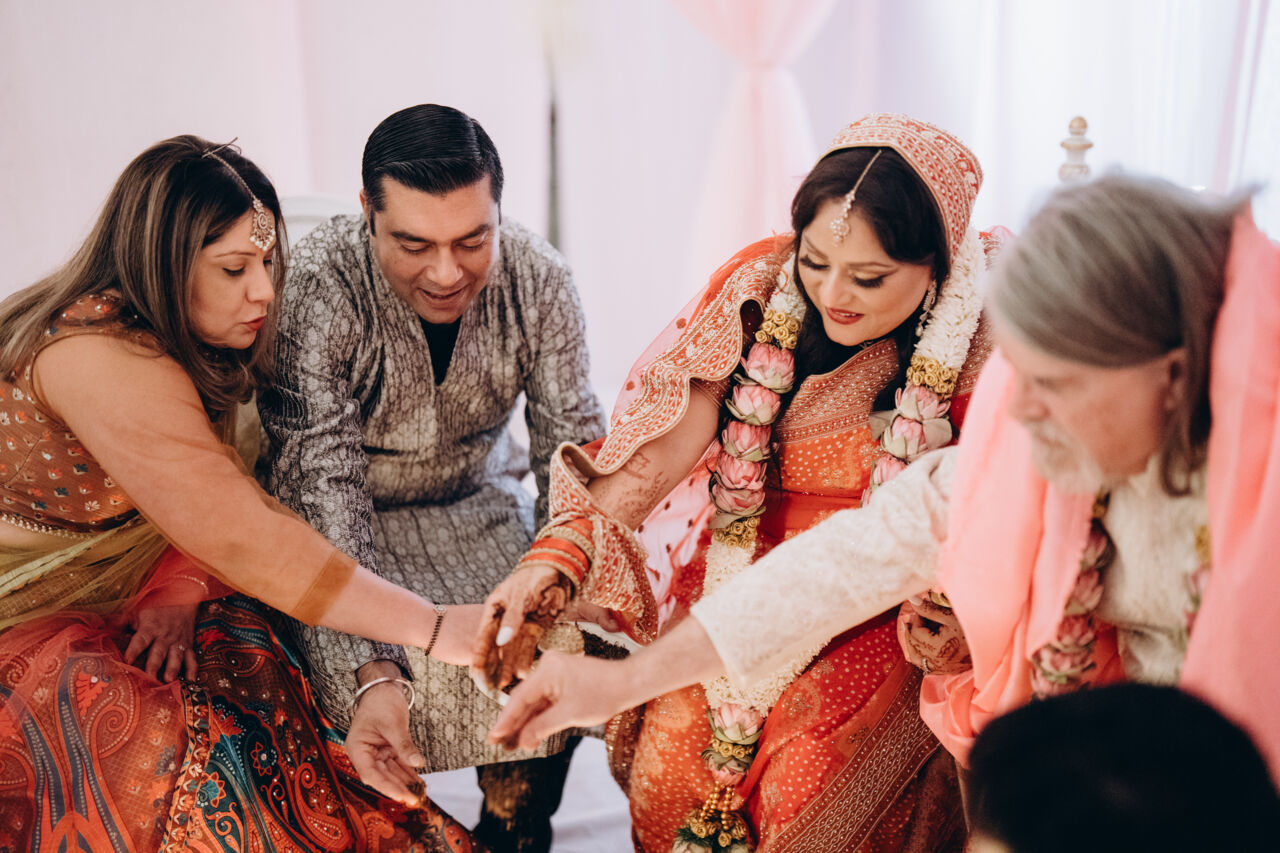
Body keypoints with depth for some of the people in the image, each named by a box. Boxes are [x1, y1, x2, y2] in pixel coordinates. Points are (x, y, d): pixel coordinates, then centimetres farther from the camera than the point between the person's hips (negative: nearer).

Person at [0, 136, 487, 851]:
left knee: (264, 671, -15)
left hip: (116, 603, 8)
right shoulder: (100, 358, -28)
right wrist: (433, 629, -33)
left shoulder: (181, 342, 2)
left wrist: (178, 588, -20)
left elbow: (211, 503, 2)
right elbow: (243, 539, -33)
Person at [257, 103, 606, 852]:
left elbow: (574, 453, -12)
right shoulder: (317, 291, -28)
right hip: (344, 527, -3)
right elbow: (321, 490, -29)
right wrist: (375, 672, -40)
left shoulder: (540, 281, -16)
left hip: (477, 502, 3)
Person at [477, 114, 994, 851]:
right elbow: (663, 446, -15)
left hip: (884, 600, -2)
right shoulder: (761, 284, -10)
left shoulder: (983, 337, -14)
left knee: (805, 785, -22)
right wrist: (560, 552, -28)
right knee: (668, 765, -14)